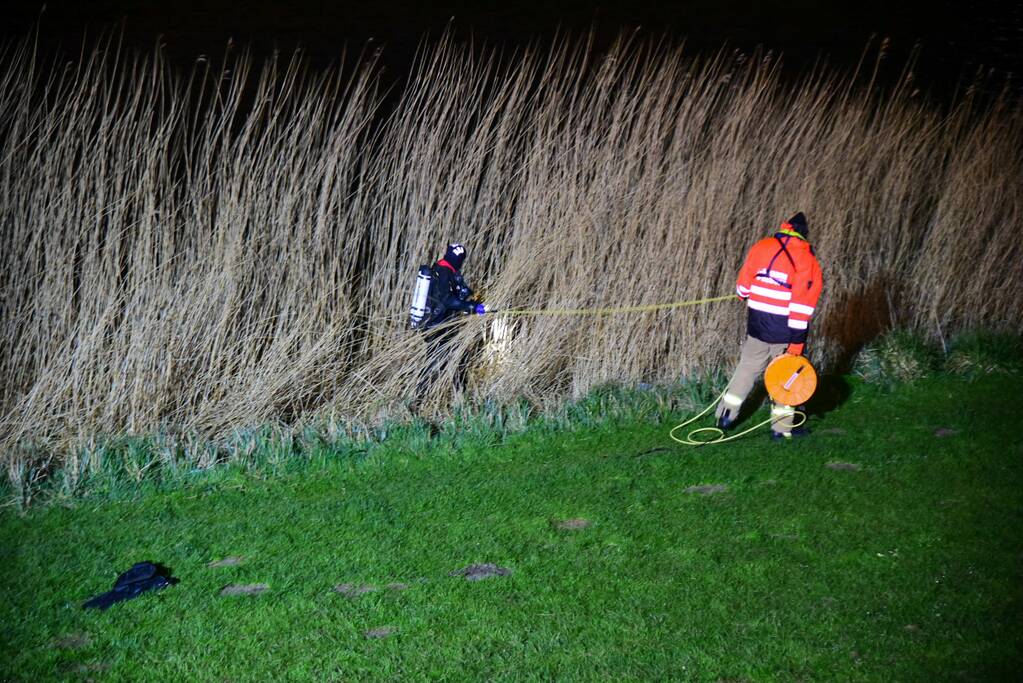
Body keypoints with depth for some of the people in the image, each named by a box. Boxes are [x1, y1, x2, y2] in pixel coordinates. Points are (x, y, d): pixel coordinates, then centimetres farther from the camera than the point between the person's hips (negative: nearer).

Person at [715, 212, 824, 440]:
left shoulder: (762, 247, -1)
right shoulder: (809, 260, -10)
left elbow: (743, 286, 5)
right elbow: (802, 304, -15)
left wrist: (746, 295, 29)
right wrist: (796, 342, -14)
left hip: (757, 323, 3)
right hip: (786, 329, -3)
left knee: (748, 366, 18)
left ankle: (726, 414, 20)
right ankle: (782, 426, 16)